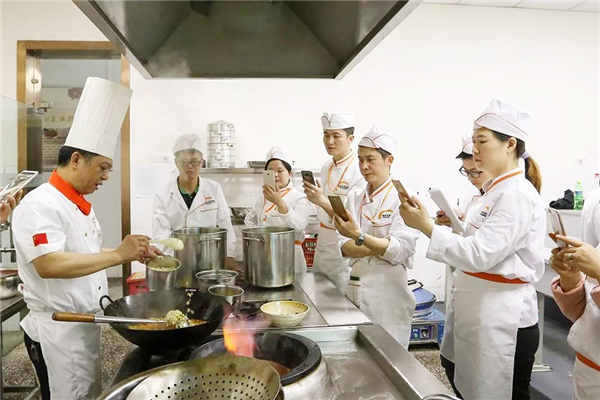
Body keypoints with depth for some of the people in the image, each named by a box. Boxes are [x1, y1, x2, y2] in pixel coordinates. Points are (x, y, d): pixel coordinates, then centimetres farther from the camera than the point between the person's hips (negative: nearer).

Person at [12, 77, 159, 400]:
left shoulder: (80, 204, 11)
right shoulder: (40, 205, -19)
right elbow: (48, 265, -32)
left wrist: (133, 254, 7)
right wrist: (117, 255, -31)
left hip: (86, 325, 9)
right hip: (57, 332, -9)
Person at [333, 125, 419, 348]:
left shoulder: (401, 199, -7)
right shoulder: (355, 198, 8)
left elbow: (400, 250, -16)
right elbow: (345, 248, 0)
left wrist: (360, 237, -28)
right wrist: (379, 247, -15)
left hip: (388, 296, -4)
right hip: (356, 290, 5)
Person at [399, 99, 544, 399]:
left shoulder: (518, 195, -19)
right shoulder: (498, 191, 11)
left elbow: (480, 254, -26)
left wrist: (427, 226, -27)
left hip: (503, 321, -9)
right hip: (480, 315, 9)